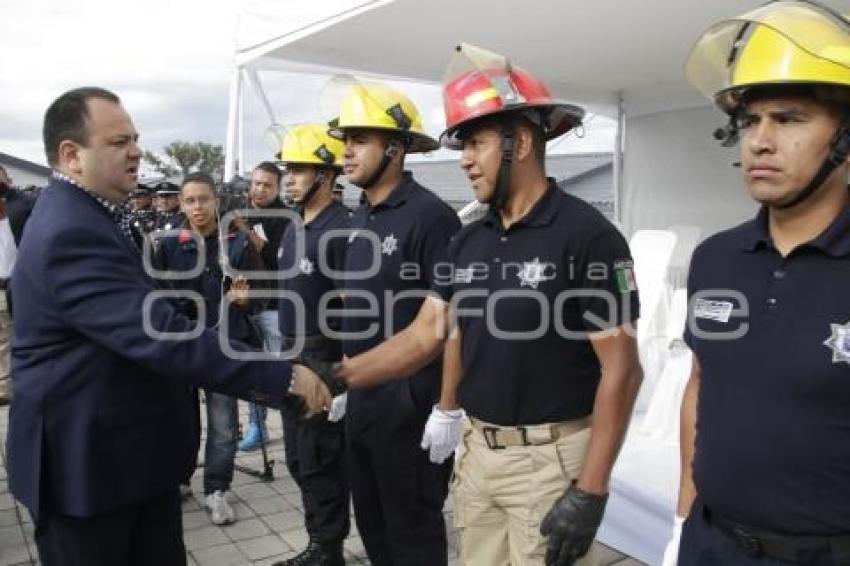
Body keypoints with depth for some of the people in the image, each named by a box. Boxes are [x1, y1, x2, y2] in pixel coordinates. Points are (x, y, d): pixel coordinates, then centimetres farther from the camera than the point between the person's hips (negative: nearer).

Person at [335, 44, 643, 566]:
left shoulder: (588, 236, -16)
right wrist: (334, 377, -1)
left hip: (551, 460, -6)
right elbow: (426, 336, 7)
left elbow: (621, 371, -17)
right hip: (477, 451, 6)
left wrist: (591, 491, -18)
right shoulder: (469, 242, 4)